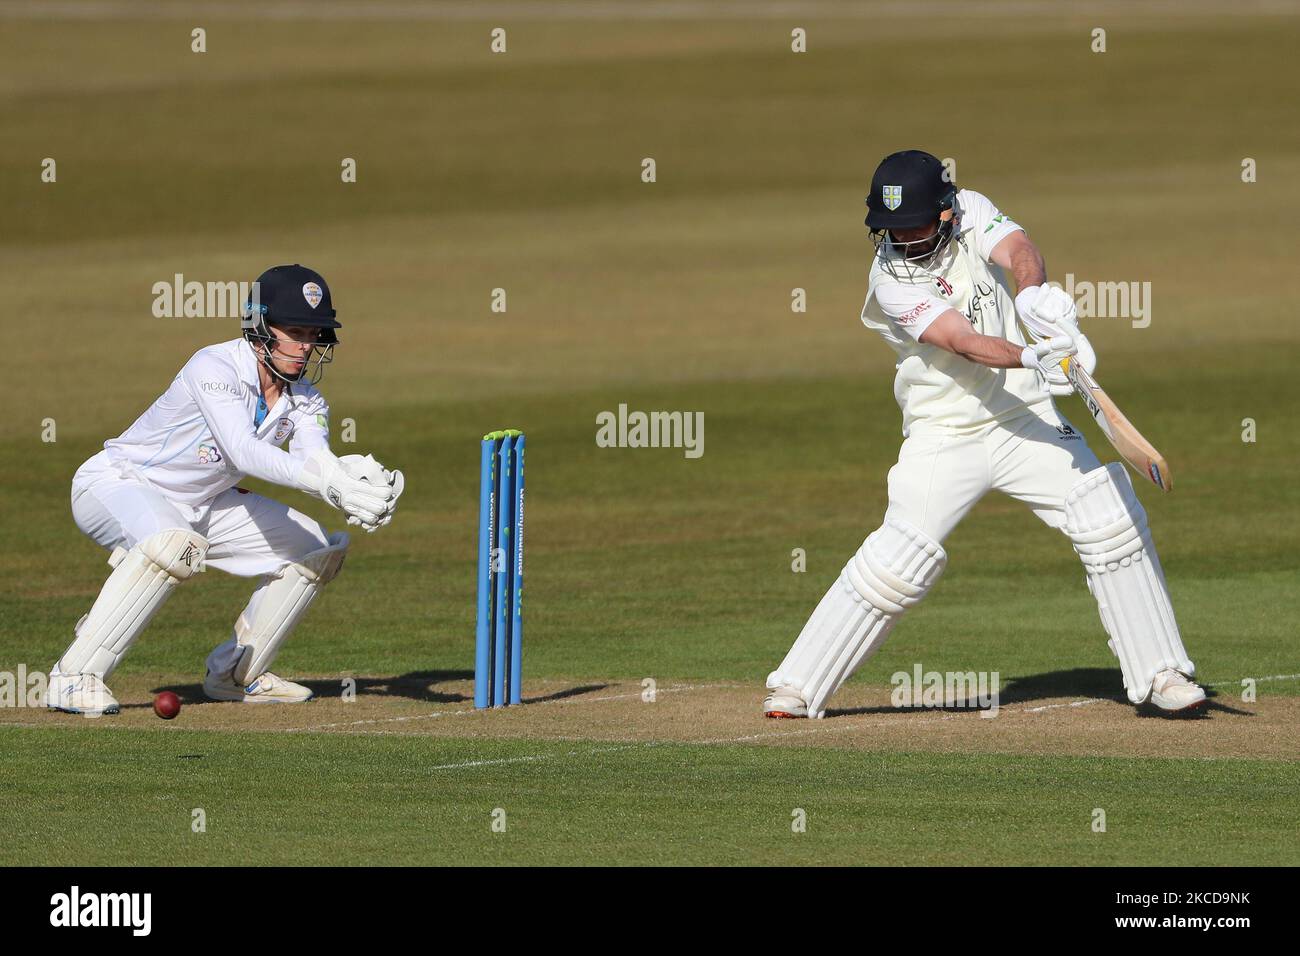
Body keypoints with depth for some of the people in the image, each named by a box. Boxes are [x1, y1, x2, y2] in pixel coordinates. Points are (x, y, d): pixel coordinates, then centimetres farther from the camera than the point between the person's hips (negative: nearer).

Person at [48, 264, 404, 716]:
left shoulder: (304, 396, -4)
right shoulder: (215, 368, -27)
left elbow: (316, 459, -22)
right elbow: (244, 452, -41)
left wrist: (355, 477, -46)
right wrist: (329, 483, -53)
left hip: (202, 507, 8)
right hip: (117, 486, -8)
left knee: (318, 549, 4)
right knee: (177, 543, -40)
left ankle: (236, 674, 18)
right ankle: (75, 677, -33)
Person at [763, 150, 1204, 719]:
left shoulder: (969, 212, -5)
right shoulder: (892, 279, -17)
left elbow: (1018, 251, -23)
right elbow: (966, 342, -29)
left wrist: (1035, 296, -46)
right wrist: (1031, 357, -47)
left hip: (1024, 417, 4)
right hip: (944, 435, -4)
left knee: (1113, 521, -7)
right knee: (900, 559, -14)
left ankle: (1160, 675, 3)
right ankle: (797, 686, -2)